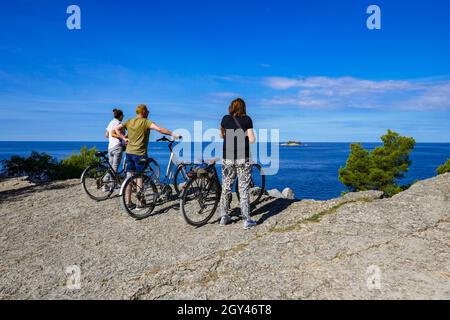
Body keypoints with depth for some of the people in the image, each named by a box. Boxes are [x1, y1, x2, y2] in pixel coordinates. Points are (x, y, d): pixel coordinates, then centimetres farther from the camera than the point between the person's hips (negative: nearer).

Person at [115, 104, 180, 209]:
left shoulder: (129, 121, 8)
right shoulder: (146, 122, -10)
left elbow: (117, 128, 8)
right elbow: (159, 129, -23)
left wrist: (124, 138, 9)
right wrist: (172, 134, -19)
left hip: (129, 152, 6)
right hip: (140, 153, -5)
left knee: (129, 178, 9)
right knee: (139, 178, 3)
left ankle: (128, 202, 14)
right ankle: (139, 203, 8)